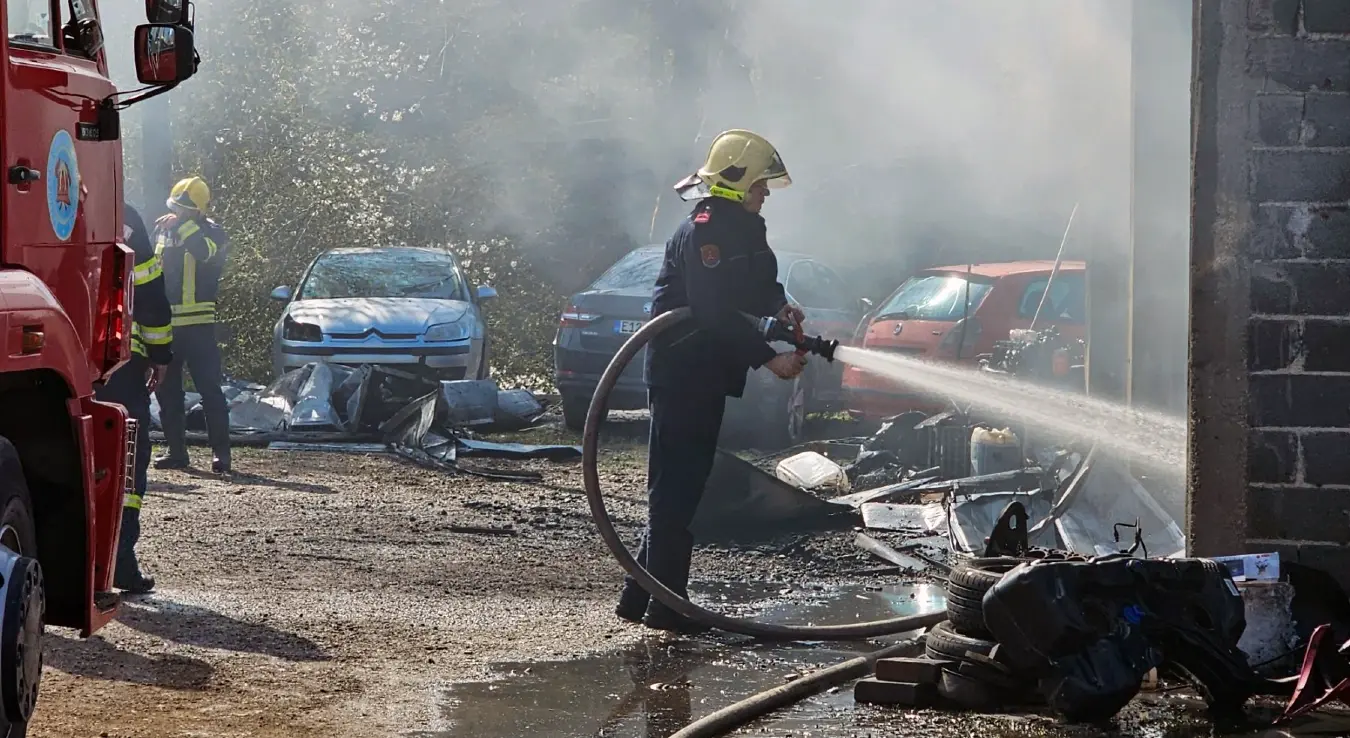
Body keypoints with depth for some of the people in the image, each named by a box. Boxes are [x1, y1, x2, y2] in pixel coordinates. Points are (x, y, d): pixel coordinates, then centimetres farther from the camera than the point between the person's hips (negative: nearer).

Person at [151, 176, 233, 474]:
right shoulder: (162, 229, 14)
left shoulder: (211, 233, -4)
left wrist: (183, 226, -31)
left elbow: (208, 251, -29)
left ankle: (220, 451, -8)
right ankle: (175, 450, 17)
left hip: (198, 325, -6)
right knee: (167, 390, 9)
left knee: (209, 388, -8)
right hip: (164, 324, 6)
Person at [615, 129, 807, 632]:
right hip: (682, 374, -10)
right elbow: (717, 315, -25)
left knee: (680, 487, 13)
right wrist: (768, 359, -27)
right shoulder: (703, 232, -17)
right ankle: (664, 604, -6)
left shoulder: (742, 229, 14)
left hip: (707, 374, 10)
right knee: (676, 487, -8)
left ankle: (640, 597, 19)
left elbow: (758, 287, 22)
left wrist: (779, 308, -1)